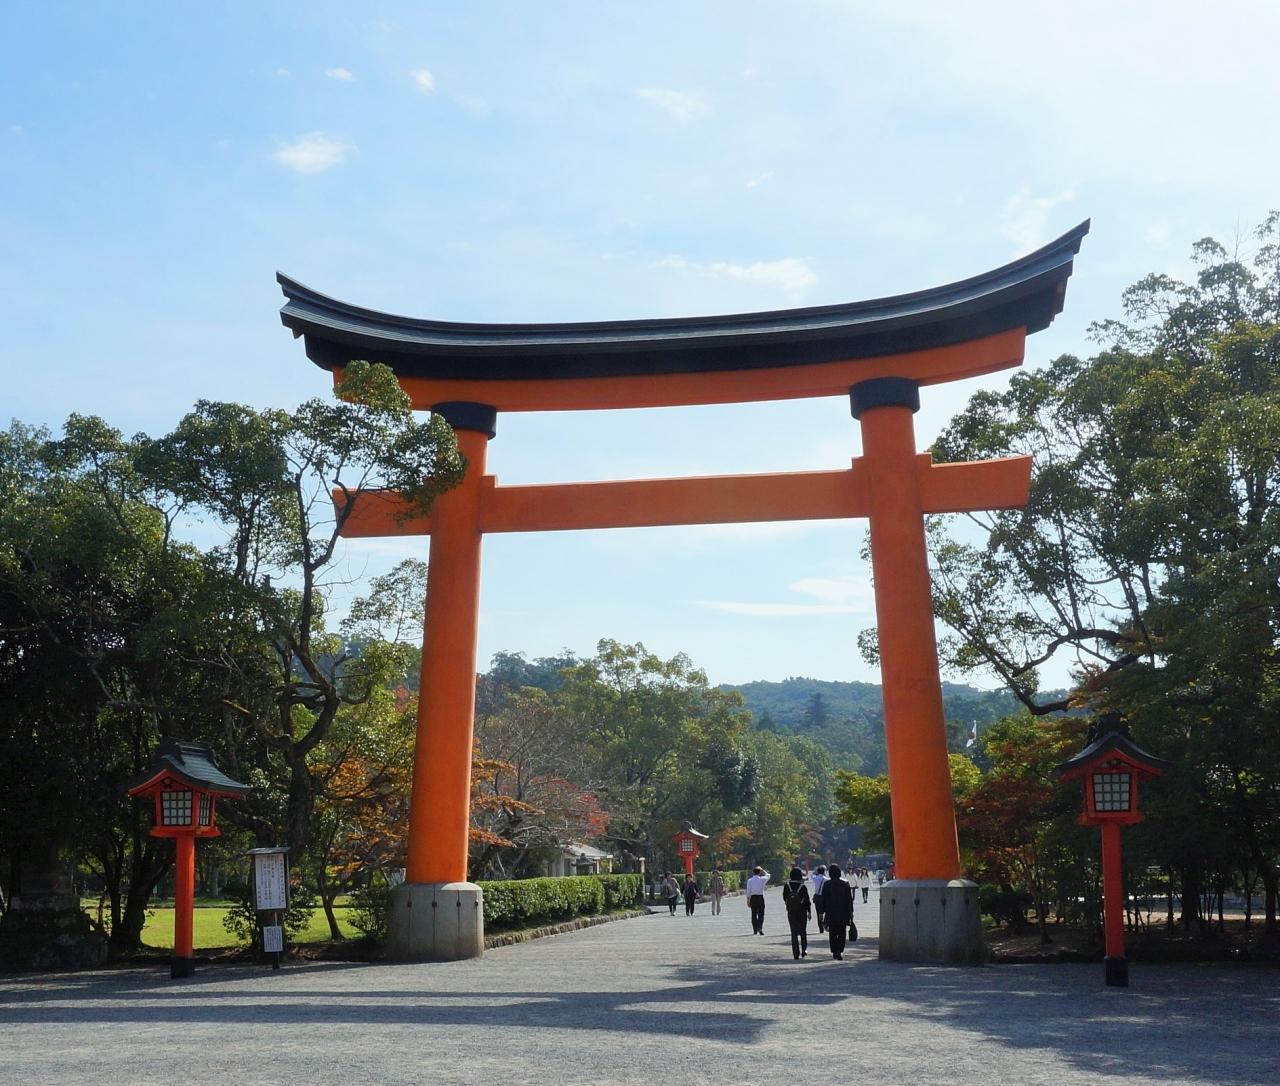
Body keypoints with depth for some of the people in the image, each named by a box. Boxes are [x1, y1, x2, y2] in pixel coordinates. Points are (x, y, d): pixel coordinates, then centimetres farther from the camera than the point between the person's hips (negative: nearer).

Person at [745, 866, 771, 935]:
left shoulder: (749, 880, -1)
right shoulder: (762, 879, -4)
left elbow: (748, 891, 1)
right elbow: (767, 875, 18)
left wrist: (748, 901, 7)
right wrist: (762, 870, 23)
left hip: (753, 897, 2)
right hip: (760, 897, -2)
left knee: (754, 914, 8)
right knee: (761, 914, 2)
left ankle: (755, 930, 10)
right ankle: (760, 928, -14)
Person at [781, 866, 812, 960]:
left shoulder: (786, 886, -7)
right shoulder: (803, 887, -13)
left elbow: (784, 898, 2)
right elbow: (807, 900, -7)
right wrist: (809, 912, 3)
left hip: (791, 913, 1)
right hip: (802, 912, -1)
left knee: (794, 933, 7)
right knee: (803, 932, 18)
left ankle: (796, 954, 2)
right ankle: (804, 950, 18)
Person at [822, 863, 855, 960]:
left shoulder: (827, 885, -4)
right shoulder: (845, 884, -2)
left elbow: (823, 900, -2)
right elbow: (849, 900, 2)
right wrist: (850, 912, 9)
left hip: (831, 913, 0)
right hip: (843, 913, 0)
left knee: (832, 934, 10)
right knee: (842, 933, 4)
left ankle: (834, 951, 10)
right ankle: (840, 951, -12)